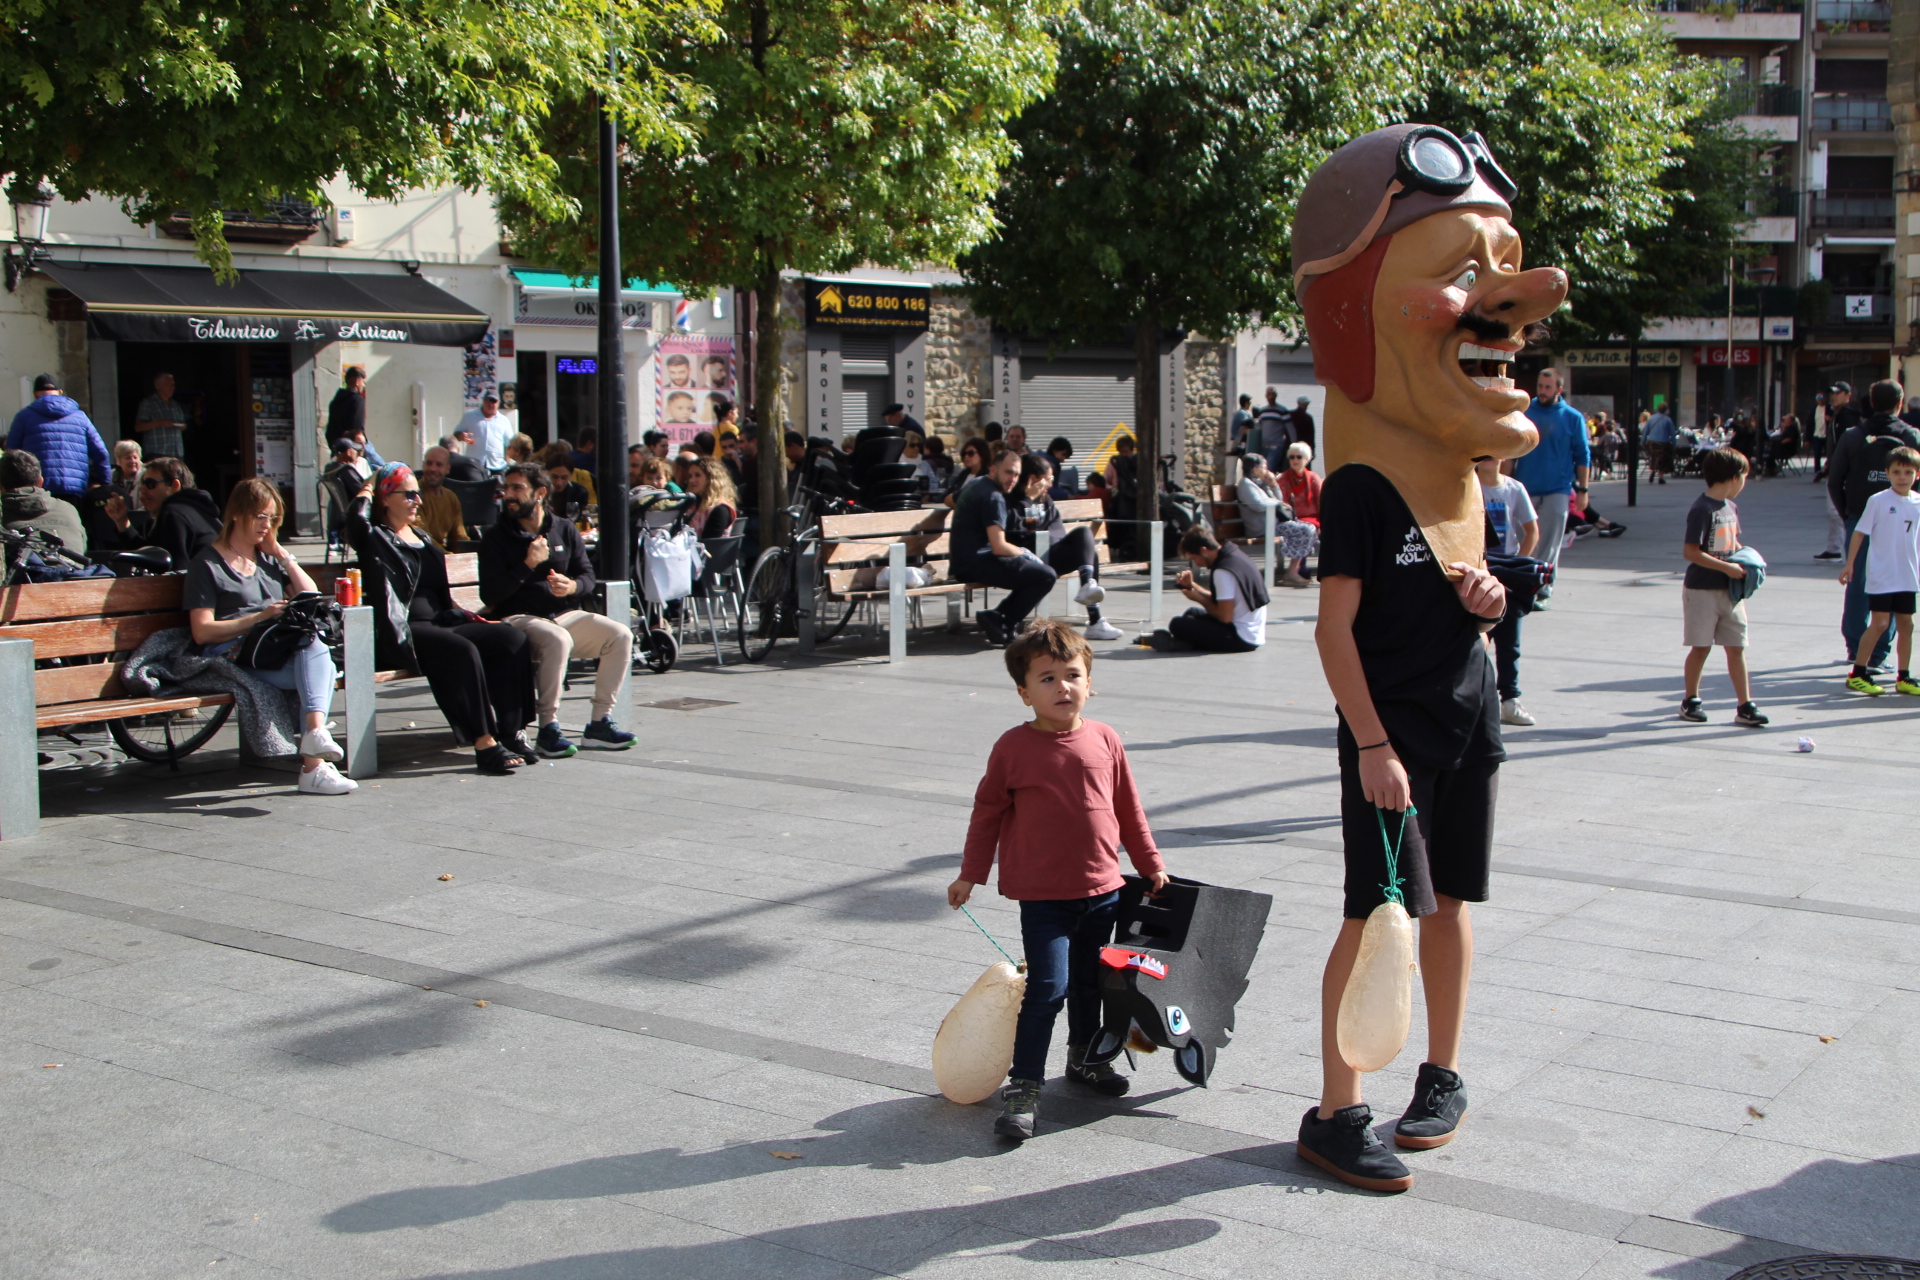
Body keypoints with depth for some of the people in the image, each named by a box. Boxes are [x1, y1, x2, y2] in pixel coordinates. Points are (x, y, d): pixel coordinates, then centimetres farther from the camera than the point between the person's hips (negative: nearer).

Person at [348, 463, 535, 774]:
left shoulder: (420, 539, 27)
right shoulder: (376, 539, 4)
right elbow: (356, 520, -20)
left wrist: (469, 617, 17)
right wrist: (368, 488, 0)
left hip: (440, 622, 8)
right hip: (403, 632, -7)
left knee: (512, 638, -16)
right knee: (462, 650, -35)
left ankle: (511, 733, -20)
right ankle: (484, 745, -35)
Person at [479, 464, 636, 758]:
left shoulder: (565, 530, 14)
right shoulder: (495, 538, 2)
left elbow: (588, 576, 11)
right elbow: (490, 595, -7)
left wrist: (573, 586, -13)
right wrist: (528, 564, -16)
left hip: (566, 613, 5)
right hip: (519, 618, -5)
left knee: (621, 635, -19)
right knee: (558, 640, -37)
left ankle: (599, 723, -13)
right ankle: (548, 728, -26)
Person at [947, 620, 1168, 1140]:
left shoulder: (1105, 741, 2)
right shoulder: (1014, 747, -8)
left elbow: (1128, 807, 12)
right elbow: (988, 811, 1)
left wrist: (1151, 865, 17)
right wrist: (970, 874, 3)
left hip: (1103, 889, 4)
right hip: (1043, 895, -4)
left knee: (1090, 980, 18)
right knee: (1047, 987, -10)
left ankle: (1085, 1055, 39)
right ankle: (1023, 1085, -1)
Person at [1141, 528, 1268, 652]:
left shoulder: (1222, 572, -22)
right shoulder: (1234, 555, 8)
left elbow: (1225, 617, -22)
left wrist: (1199, 598, -8)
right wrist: (1192, 585, 8)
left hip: (1241, 639, -10)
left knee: (1178, 624, -15)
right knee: (1193, 613, 26)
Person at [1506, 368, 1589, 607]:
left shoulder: (1572, 417, 1)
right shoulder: (1524, 412, 5)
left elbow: (1582, 457, 5)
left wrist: (1582, 489, 1)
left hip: (1557, 490, -2)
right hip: (1525, 488, 2)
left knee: (1549, 545, -2)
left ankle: (1543, 591, 3)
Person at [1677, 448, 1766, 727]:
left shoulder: (1731, 508, 11)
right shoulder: (1702, 509, -16)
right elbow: (1691, 551, -21)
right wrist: (1727, 567, -21)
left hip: (1730, 590, 7)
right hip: (1702, 589, -7)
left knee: (1737, 647, 4)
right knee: (1701, 647, 4)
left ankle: (1745, 706, 6)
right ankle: (1691, 701, 19)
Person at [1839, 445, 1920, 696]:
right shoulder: (1878, 501, -9)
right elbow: (1860, 532, -5)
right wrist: (1849, 564, -8)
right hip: (1881, 576, -5)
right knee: (1880, 623, -5)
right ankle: (1857, 674, 2)